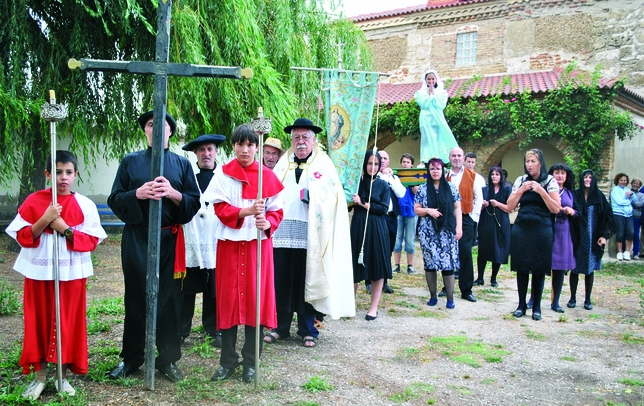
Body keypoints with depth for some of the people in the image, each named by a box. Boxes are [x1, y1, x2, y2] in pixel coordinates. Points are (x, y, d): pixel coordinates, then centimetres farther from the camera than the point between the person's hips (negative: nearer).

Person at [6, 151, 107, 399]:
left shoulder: (85, 205, -3)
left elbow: (92, 241, -6)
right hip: (39, 273, 1)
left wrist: (65, 229, -18)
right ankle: (39, 376, 21)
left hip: (71, 274, 0)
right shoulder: (33, 201, -1)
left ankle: (63, 376, 20)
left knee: (68, 323, 6)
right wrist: (45, 220, -18)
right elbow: (22, 237, -4)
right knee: (39, 321, 7)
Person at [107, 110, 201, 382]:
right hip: (137, 239, 0)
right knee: (136, 297, 4)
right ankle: (131, 358, 18)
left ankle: (168, 359, 14)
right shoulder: (130, 162, 8)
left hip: (170, 239, 0)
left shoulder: (182, 164, 9)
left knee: (169, 298, 1)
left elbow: (194, 203, 3)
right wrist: (138, 193, -16)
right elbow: (115, 200, 2)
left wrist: (173, 194, -16)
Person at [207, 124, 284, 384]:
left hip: (259, 243, 0)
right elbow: (220, 209, -6)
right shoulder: (223, 175, 2)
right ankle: (228, 360, 14)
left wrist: (267, 222, -19)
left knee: (256, 299, 2)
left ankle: (251, 361, 13)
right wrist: (247, 211, -22)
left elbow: (277, 211, 3)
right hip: (230, 243, 0)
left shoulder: (268, 176, 4)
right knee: (228, 299, 2)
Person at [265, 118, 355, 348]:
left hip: (308, 235, -3)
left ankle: (308, 330, 14)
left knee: (305, 283, 2)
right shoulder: (283, 165, 16)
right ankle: (281, 327, 18)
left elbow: (334, 196, -3)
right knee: (280, 282, 5)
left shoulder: (324, 165, 5)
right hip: (281, 232, 3)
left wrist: (313, 197, -18)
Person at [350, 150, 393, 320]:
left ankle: (374, 307, 11)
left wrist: (363, 204, -12)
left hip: (377, 229, 0)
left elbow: (384, 208, -4)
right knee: (355, 267, 4)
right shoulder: (357, 182, 5)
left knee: (377, 268, 2)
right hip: (358, 228, 0)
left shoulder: (383, 185, 4)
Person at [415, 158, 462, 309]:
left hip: (447, 231, -1)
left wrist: (459, 227, -4)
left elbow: (457, 208, 5)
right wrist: (428, 210, -12)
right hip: (428, 232, 1)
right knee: (429, 262, 3)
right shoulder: (422, 189, 4)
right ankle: (433, 296, 14)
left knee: (448, 263, -5)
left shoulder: (451, 188, 4)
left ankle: (450, 298, 3)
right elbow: (416, 210, 7)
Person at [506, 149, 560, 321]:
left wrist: (541, 191, -16)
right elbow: (510, 206, 4)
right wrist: (521, 190, -8)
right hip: (521, 230, 2)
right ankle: (521, 305, 15)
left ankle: (536, 307, 14)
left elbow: (556, 209, -7)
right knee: (521, 268, 4)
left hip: (542, 231, -2)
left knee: (539, 269, 4)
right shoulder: (520, 180, 6)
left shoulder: (550, 181, -1)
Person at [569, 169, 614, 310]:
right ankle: (572, 298, 13)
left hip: (593, 239, 1)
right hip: (577, 238, -1)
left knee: (590, 269, 6)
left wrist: (605, 235, -4)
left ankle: (588, 300, 15)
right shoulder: (575, 195, 0)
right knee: (575, 268, 3)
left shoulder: (599, 197, 3)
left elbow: (608, 217, 2)